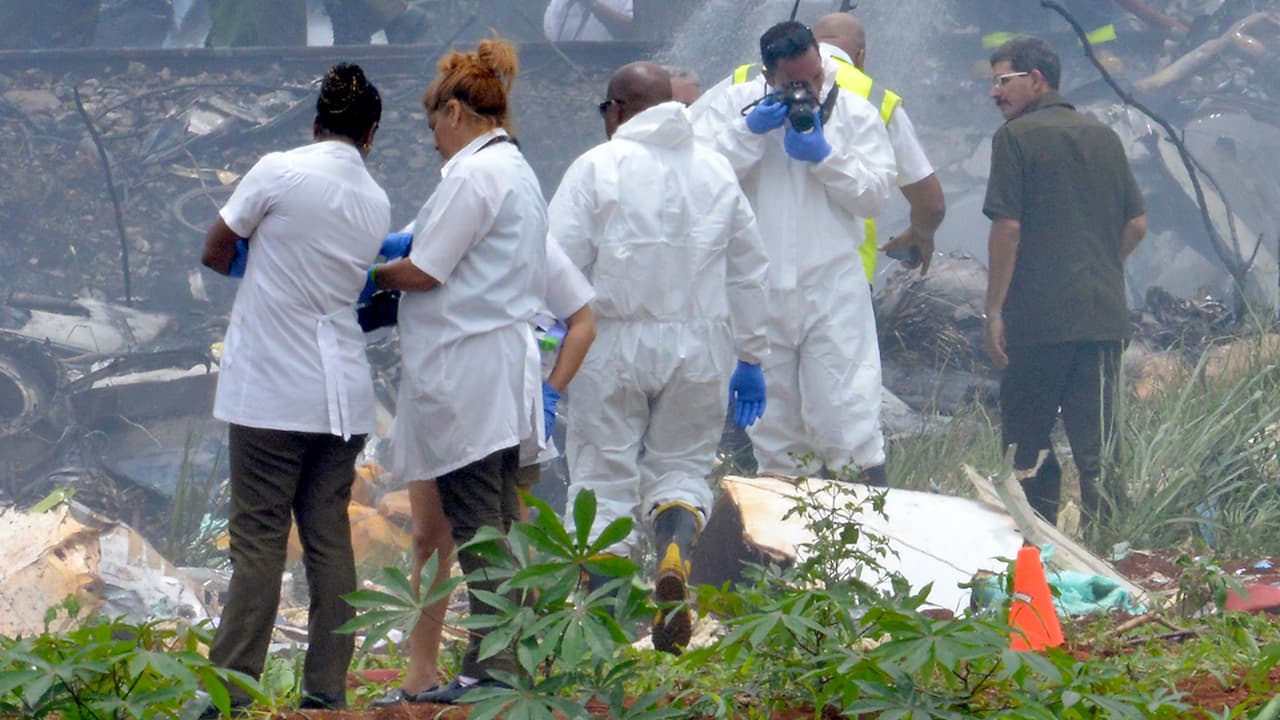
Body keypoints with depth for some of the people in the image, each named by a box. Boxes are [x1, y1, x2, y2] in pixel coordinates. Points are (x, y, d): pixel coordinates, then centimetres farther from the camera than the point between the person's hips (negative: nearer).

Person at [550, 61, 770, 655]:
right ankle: (675, 550, -16)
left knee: (605, 477, 4)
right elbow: (749, 269, 14)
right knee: (683, 464, 15)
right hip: (698, 345, 3)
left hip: (614, 344, -3)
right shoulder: (716, 171, 9)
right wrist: (751, 358, 22)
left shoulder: (597, 168, -4)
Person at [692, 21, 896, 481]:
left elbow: (875, 195, -2)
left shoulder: (856, 114, 4)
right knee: (772, 422, 9)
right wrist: (749, 131, -16)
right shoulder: (734, 105, 3)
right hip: (758, 286, 2)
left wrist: (825, 156, -13)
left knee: (847, 417, -10)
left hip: (833, 287, -2)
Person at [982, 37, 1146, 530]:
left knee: (1027, 438, 6)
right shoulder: (1103, 137, 13)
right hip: (1104, 314, 5)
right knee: (1095, 444, 3)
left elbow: (1008, 227, -10)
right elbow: (1137, 224, 14)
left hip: (1038, 315, -5)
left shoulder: (1017, 137, -4)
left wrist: (994, 311, -5)